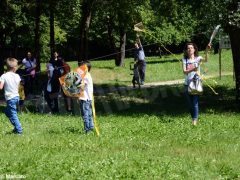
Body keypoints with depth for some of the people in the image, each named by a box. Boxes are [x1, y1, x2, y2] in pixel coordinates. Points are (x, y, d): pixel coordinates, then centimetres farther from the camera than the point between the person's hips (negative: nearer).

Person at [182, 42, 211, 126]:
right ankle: (193, 118, 24)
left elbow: (205, 60, -24)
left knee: (195, 103, -9)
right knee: (190, 104, 11)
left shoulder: (198, 58, -2)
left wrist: (207, 51, -42)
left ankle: (195, 120, -7)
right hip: (187, 84, 3)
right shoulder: (185, 60, 4)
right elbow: (184, 71, -9)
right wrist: (192, 69, -28)